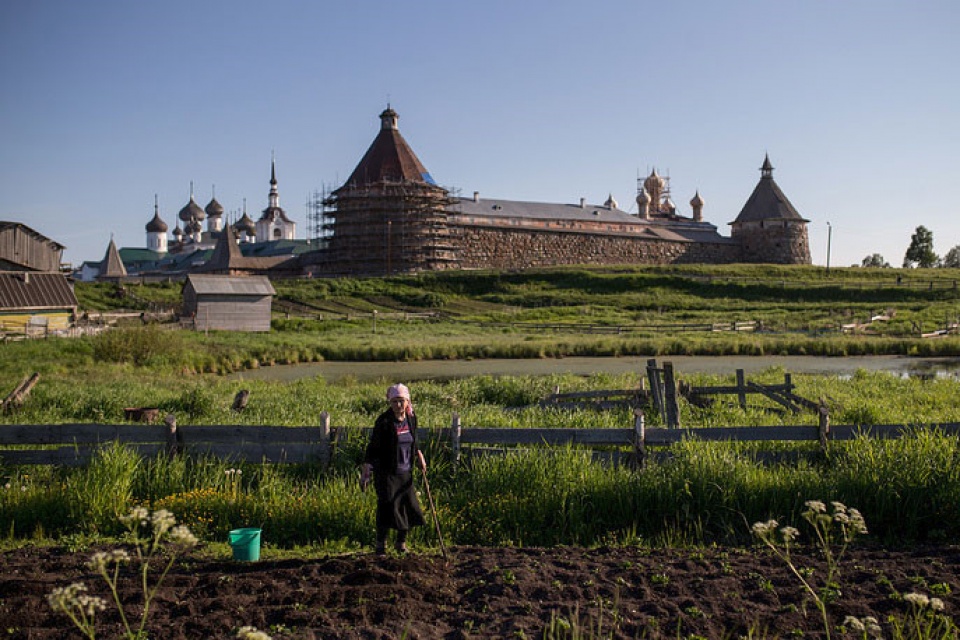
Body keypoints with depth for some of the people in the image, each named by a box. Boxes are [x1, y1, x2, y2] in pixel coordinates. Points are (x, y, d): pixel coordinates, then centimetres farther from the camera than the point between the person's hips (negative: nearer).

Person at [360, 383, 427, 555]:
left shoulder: (411, 418, 3)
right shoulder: (384, 421, -14)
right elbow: (372, 447, -12)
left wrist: (419, 456, 10)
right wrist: (366, 472, -16)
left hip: (406, 472, 6)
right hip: (386, 473, -5)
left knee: (409, 507, 7)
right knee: (387, 508, -4)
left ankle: (401, 543, 28)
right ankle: (380, 545, 16)